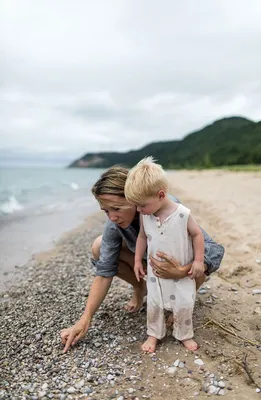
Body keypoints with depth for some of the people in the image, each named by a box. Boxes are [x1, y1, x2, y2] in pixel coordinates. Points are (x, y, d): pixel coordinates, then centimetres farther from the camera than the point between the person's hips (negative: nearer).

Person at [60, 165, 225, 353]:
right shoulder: (115, 224, -26)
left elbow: (215, 251, -38)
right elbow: (105, 272, -20)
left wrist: (182, 272, -56)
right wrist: (85, 319, -25)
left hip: (178, 261, -3)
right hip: (149, 258, 3)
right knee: (99, 248, -17)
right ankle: (140, 288, 9)